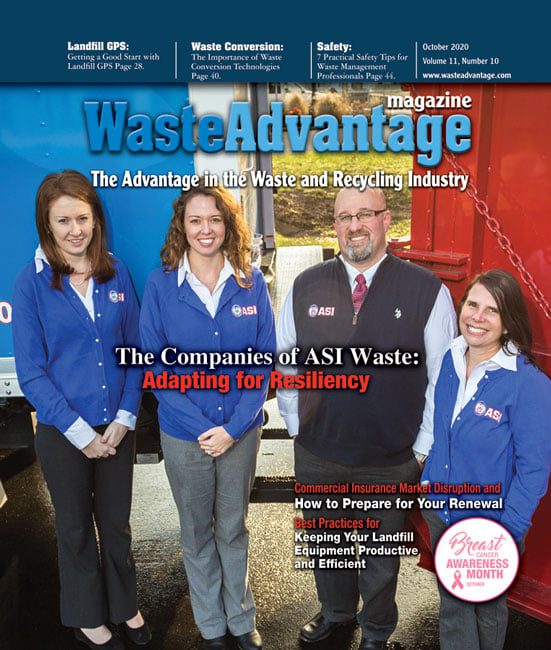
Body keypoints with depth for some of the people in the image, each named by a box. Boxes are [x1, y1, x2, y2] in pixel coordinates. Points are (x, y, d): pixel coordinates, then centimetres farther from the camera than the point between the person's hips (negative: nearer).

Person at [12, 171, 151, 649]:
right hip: (62, 432, -2)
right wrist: (79, 431, -13)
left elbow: (134, 351, 0)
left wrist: (124, 418, -8)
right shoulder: (32, 282, -9)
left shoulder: (116, 273, -2)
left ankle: (124, 604, 44)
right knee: (76, 527, 18)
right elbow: (31, 372, -10)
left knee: (117, 523, 19)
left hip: (117, 427, 2)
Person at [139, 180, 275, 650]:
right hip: (184, 433, 0)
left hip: (241, 431, 1)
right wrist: (203, 428, -14)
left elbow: (264, 360, -4)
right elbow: (155, 364, -7)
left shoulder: (251, 281, -5)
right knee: (197, 533, 17)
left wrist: (234, 427, -13)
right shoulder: (160, 285, -8)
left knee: (233, 528, 18)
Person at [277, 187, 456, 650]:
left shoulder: (427, 290, -11)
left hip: (391, 461, -2)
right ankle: (336, 612, 55)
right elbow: (283, 361, 5)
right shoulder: (306, 287, -4)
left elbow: (443, 377, -6)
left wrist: (423, 447, -4)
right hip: (316, 455, 3)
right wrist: (295, 424, 4)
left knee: (381, 555, 21)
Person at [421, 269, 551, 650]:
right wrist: (429, 483, 9)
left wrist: (508, 532, -16)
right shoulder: (450, 361, -5)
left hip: (489, 522, -4)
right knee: (451, 604, 22)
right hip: (441, 512, 5)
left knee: (488, 608, 21)